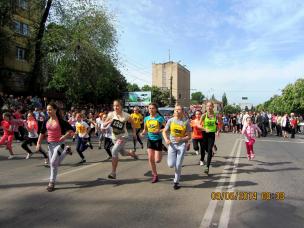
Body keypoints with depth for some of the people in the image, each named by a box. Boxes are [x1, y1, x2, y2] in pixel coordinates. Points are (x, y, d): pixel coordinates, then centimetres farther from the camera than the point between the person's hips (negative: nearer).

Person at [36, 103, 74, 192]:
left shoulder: (60, 121, -13)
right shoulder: (46, 121, 3)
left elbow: (71, 130, -10)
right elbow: (42, 133, 12)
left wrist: (65, 136, -19)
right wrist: (38, 143, 7)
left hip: (59, 143, -6)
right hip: (50, 144, 6)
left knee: (53, 163, -11)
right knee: (54, 164, 13)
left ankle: (51, 183, 6)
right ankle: (65, 150, 34)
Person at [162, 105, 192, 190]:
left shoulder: (186, 121, -4)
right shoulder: (171, 120, -1)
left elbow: (189, 136, -1)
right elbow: (164, 131, 7)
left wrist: (181, 139, -20)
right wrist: (166, 139, -12)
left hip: (182, 145, -1)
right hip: (172, 144, 1)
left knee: (178, 165, 0)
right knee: (171, 165, -5)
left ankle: (176, 182, 22)